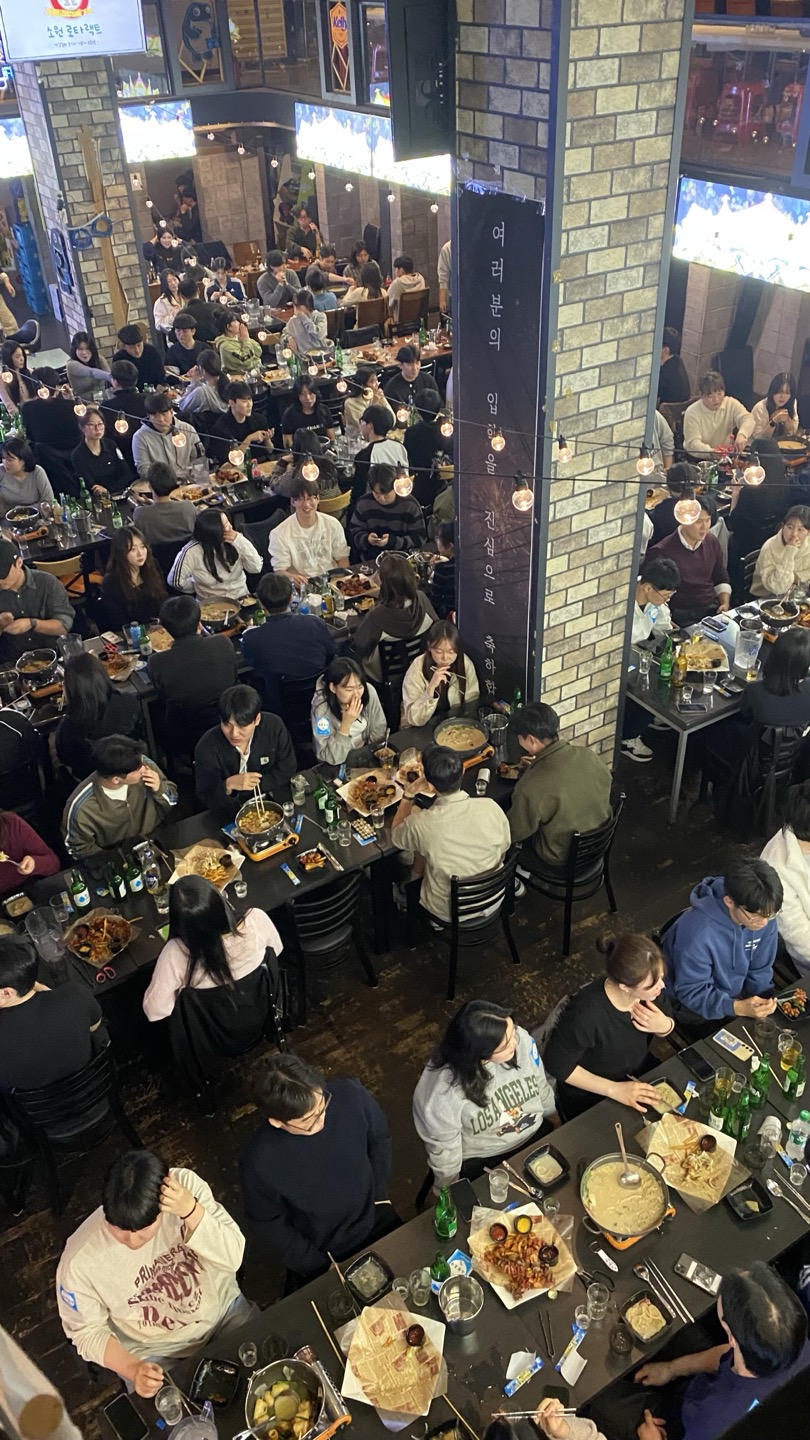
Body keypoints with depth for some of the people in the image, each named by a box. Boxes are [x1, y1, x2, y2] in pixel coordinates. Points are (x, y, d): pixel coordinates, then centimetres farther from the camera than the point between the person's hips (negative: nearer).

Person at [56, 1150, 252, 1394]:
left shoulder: (187, 1185, -25)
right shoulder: (79, 1261, -26)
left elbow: (232, 1259, -24)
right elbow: (87, 1331, -9)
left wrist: (191, 1211, -39)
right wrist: (134, 1369, -24)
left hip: (224, 1308, 1)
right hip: (155, 1354, -1)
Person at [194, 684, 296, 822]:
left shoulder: (274, 726, -17)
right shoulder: (207, 748, -22)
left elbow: (287, 769, -7)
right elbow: (205, 799, -16)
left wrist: (254, 784, -17)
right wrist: (228, 785, -34)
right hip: (228, 816, -2)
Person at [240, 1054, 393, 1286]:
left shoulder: (350, 1095, -28)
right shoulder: (258, 1160, -34)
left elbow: (379, 1139, -5)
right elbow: (266, 1223, -15)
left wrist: (379, 1195, -3)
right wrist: (319, 1266, -11)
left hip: (377, 1222, 3)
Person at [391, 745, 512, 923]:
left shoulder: (422, 824, -30)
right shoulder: (491, 807, -23)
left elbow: (395, 834, -5)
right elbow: (504, 848, -2)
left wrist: (409, 794, -4)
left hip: (447, 914, -3)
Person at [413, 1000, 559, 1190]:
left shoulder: (521, 1039, -22)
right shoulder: (441, 1089, -35)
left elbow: (541, 1087, 0)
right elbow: (442, 1148, -16)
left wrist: (556, 1122, 17)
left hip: (537, 1136, 4)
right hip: (481, 1162, -4)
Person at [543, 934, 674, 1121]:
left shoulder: (646, 990, -19)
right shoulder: (586, 1014, -36)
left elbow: (668, 1025, 2)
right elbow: (556, 1064, -23)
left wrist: (664, 1026, -22)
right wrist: (614, 1090, -27)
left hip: (641, 1075, 5)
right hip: (591, 1098, -5)